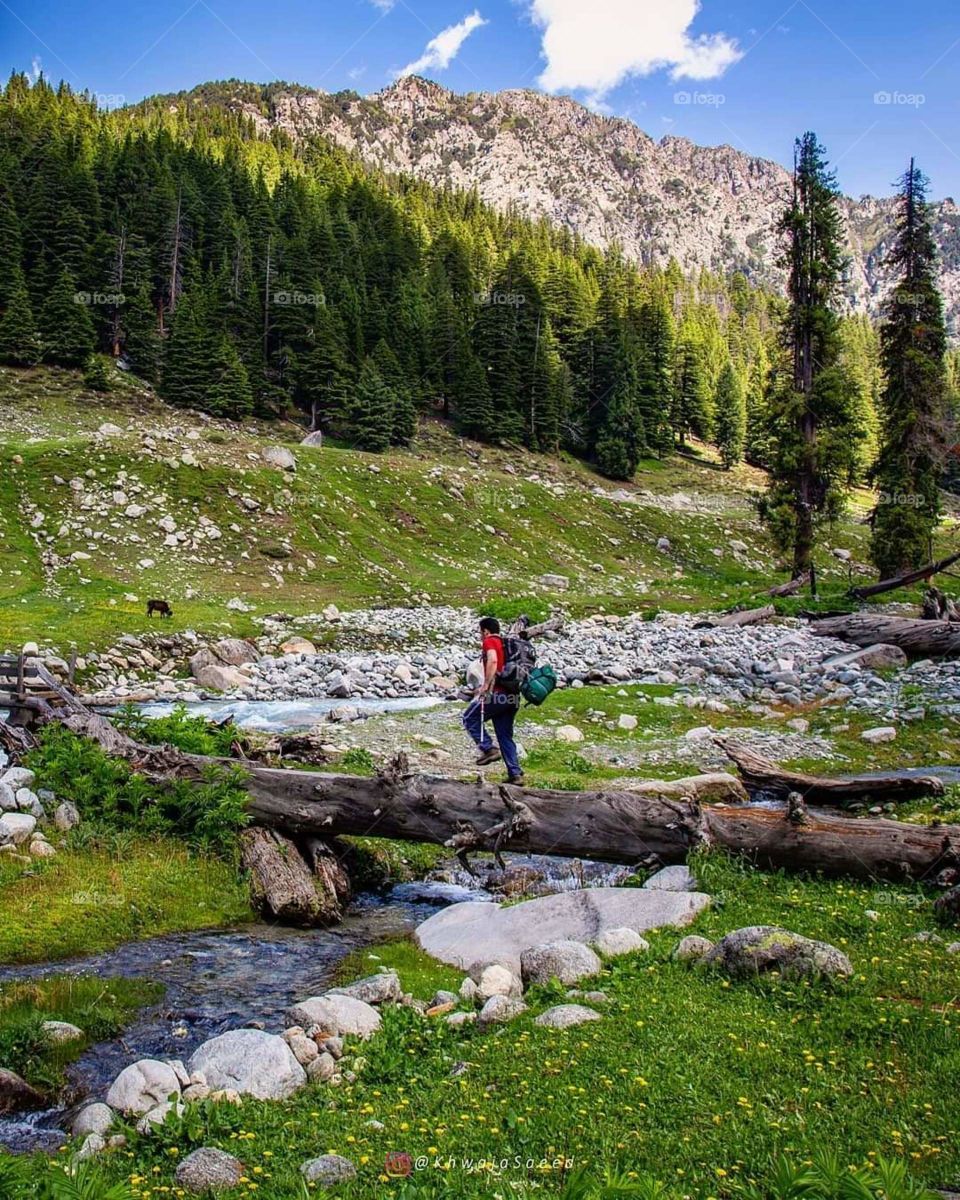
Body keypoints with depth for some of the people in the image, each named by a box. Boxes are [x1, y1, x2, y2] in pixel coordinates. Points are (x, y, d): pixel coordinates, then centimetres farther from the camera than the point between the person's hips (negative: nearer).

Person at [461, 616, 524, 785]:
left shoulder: (489, 642, -2)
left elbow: (493, 661, -22)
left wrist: (486, 685, -21)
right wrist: (485, 687, 29)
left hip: (498, 694, -8)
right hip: (513, 696, 8)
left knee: (470, 717, 8)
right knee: (505, 736, 13)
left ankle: (489, 749, -4)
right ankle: (515, 774, 8)